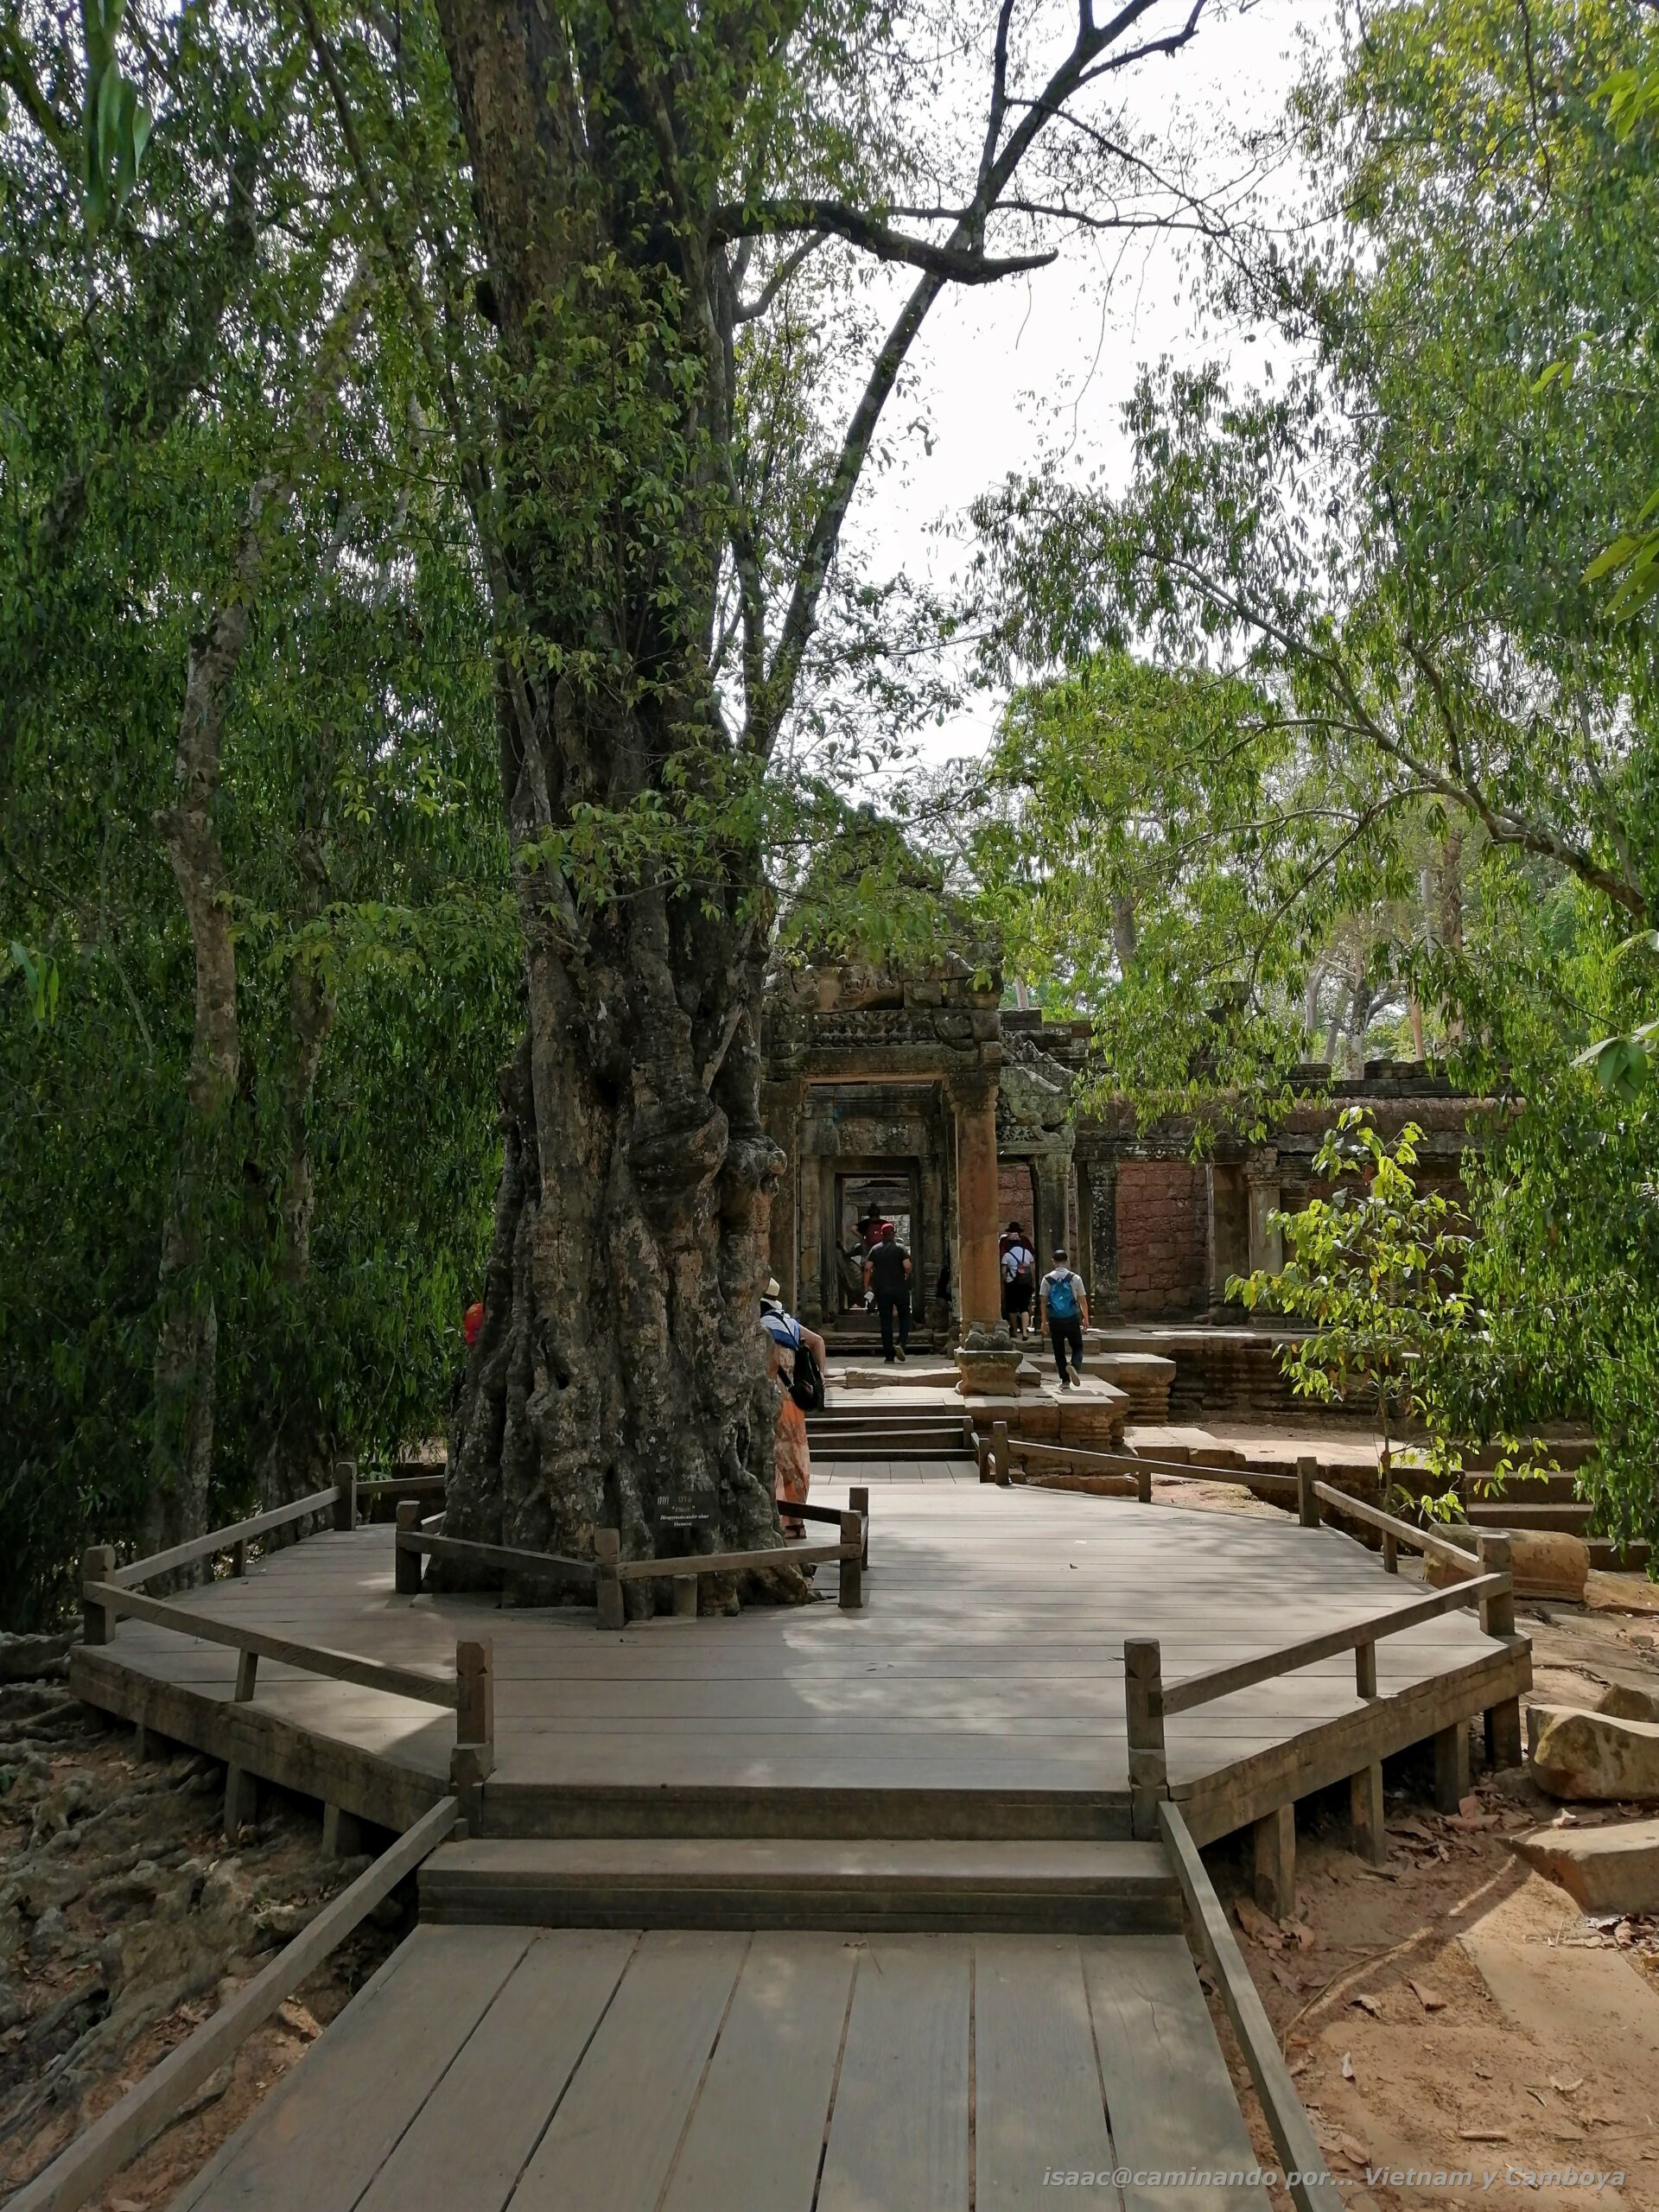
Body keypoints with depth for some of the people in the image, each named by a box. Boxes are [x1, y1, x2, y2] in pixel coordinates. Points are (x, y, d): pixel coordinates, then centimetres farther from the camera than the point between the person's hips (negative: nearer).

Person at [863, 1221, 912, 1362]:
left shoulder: (875, 1249, 5)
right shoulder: (900, 1248, -2)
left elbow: (867, 1268, -3)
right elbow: (907, 1266, -13)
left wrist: (866, 1286, 4)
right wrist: (907, 1276, 8)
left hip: (882, 1289, 2)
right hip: (900, 1288, -2)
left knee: (886, 1321, 4)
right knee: (904, 1316, 13)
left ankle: (889, 1355, 3)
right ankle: (901, 1344, -9)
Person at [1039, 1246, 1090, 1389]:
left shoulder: (1047, 1279, -1)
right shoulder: (1075, 1278, -2)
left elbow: (1044, 1302, -2)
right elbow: (1083, 1300, 0)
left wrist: (1044, 1321, 5)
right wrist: (1086, 1319, 10)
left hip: (1055, 1319, 1)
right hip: (1072, 1318, 0)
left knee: (1059, 1351, 9)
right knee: (1077, 1346, 12)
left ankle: (1065, 1380, 8)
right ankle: (1075, 1367, -16)